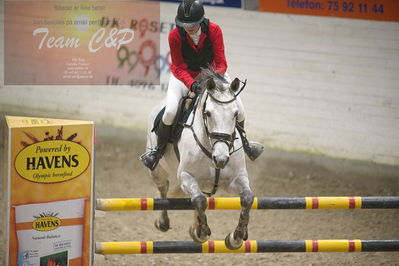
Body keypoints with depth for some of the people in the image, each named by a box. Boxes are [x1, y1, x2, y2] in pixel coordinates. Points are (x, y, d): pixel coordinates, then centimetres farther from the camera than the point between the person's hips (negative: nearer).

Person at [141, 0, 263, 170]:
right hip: (184, 75, -2)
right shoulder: (174, 36, -25)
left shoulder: (214, 30, -23)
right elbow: (179, 68, -20)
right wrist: (192, 84, -39)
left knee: (239, 110, -3)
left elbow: (221, 62, -19)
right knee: (170, 111, -25)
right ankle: (159, 149, 0)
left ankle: (243, 143, 29)